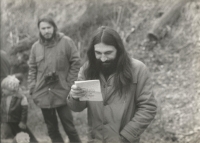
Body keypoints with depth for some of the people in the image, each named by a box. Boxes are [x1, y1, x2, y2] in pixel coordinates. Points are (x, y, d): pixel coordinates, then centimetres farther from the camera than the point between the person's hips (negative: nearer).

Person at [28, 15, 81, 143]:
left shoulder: (66, 42, -5)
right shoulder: (36, 47, 7)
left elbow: (76, 63, -4)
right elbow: (32, 69, 13)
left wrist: (69, 84, -8)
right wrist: (33, 88, 4)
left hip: (61, 93, -4)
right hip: (43, 94, 4)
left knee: (69, 127, 0)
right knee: (52, 129, 13)